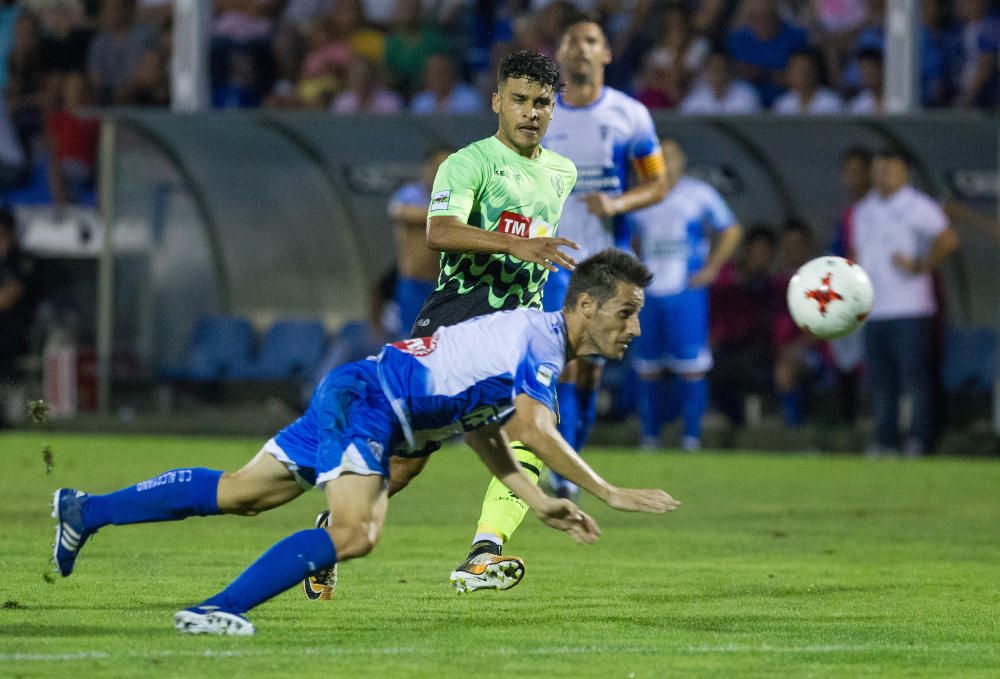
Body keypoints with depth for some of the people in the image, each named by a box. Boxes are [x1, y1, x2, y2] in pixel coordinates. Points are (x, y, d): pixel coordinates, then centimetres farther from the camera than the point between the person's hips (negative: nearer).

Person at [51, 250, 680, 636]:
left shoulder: (531, 339, 14)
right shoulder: (541, 339, -17)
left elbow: (482, 427, 22)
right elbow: (535, 430, -30)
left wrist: (539, 502, 17)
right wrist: (610, 494, -28)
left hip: (351, 399, 10)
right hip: (364, 401, -10)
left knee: (238, 494, 16)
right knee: (356, 532, -29)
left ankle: (85, 511, 25)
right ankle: (217, 611, -31)